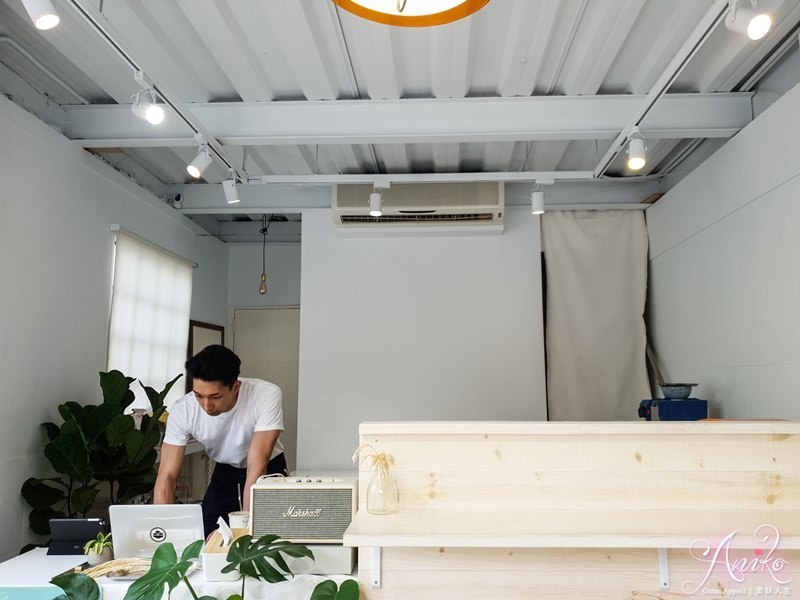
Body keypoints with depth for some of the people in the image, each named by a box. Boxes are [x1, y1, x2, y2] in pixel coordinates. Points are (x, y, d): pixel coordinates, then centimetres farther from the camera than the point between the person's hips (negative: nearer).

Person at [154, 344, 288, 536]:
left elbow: (257, 467, -36)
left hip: (269, 470, -2)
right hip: (224, 472, 3)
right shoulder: (182, 410, -27)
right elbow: (167, 476, -24)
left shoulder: (267, 395, -36)